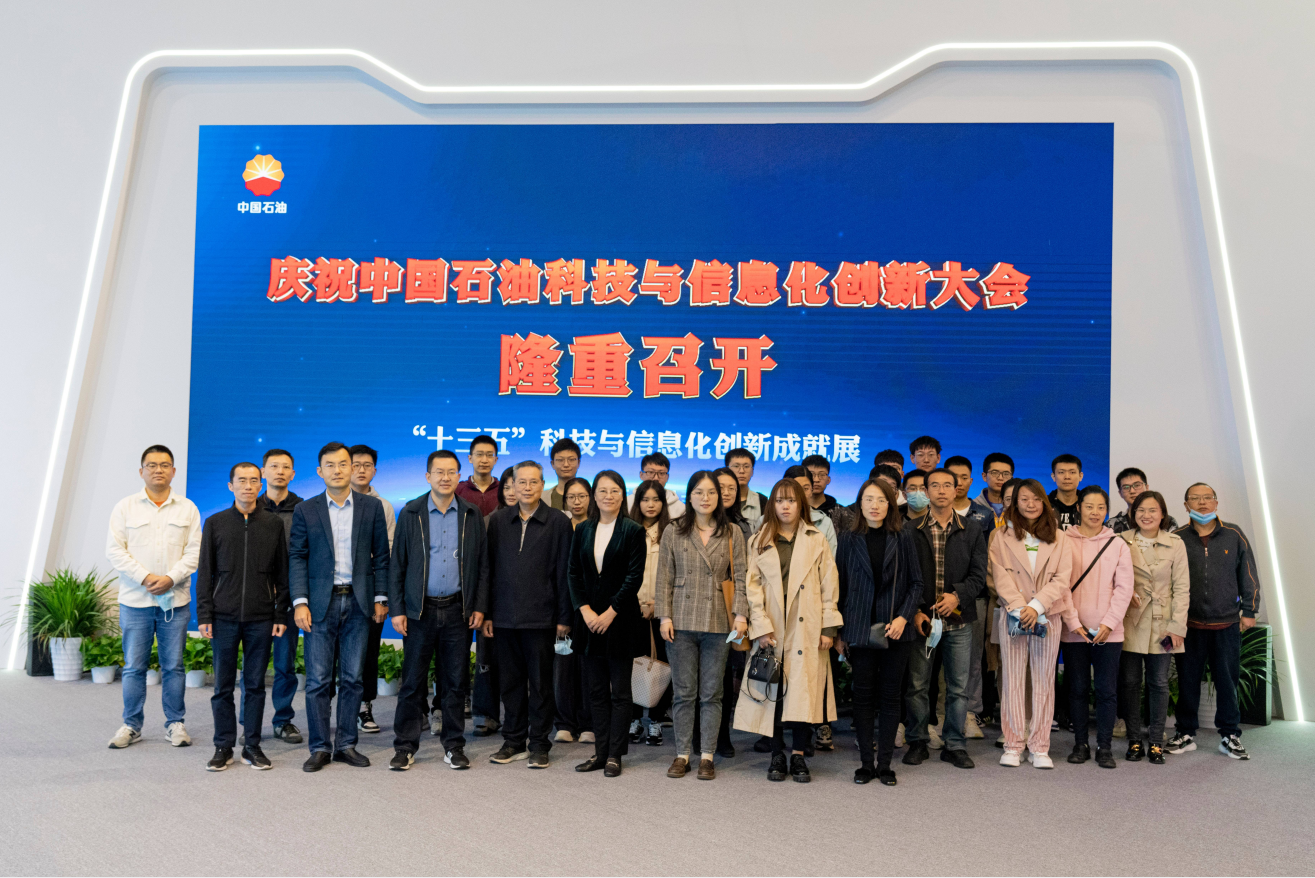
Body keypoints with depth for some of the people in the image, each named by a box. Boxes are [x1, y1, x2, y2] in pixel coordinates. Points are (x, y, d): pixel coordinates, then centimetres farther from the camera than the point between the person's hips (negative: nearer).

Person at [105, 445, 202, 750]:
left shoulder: (187, 508, 7)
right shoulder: (125, 507, 5)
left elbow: (194, 551, 2)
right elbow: (115, 550, -1)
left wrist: (170, 578, -11)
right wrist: (145, 578, -11)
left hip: (175, 600, 1)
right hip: (135, 599, 0)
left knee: (173, 665, 5)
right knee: (134, 666, 4)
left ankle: (175, 724, 15)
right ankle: (131, 726, 15)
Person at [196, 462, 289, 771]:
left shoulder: (273, 523, 5)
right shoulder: (215, 523, 5)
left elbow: (282, 573, 7)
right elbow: (205, 573, 5)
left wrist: (281, 614, 2)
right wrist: (204, 615, -1)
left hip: (261, 618, 0)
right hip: (224, 617, 0)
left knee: (255, 685, 6)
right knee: (223, 685, 5)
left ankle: (252, 746, 15)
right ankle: (224, 747, 15)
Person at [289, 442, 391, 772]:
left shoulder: (372, 507, 5)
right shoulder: (305, 510, 4)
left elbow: (381, 556, 7)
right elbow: (297, 557, 1)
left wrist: (380, 597, 1)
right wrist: (300, 602, -8)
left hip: (358, 602, 1)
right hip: (320, 603, -1)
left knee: (353, 679, 7)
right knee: (318, 680, 1)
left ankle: (346, 744, 18)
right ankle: (320, 747, 12)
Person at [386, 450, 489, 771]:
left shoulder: (472, 515, 5)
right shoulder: (411, 513, 2)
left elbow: (482, 564, 7)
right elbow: (397, 564, 2)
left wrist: (479, 607, 1)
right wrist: (396, 609, -3)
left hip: (457, 610, 1)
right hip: (419, 610, -1)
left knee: (456, 681, 7)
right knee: (412, 681, 3)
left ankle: (454, 746, 18)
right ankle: (405, 747, 14)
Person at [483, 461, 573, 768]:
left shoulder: (558, 522, 0)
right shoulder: (498, 520, 8)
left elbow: (563, 573, 0)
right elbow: (489, 568, 10)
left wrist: (564, 617, -4)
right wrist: (486, 613, 6)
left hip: (540, 617, -3)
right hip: (504, 616, 3)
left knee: (540, 684, 4)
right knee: (511, 682, 11)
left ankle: (539, 745, 15)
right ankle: (514, 741, 23)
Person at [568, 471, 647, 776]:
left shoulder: (633, 531, -4)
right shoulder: (583, 531, 9)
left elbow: (634, 577, -9)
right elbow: (573, 573, 7)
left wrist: (610, 613, -12)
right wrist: (585, 610, -5)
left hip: (620, 621, -4)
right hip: (590, 619, 4)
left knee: (620, 692, 2)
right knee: (597, 691, 9)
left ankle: (614, 755, 9)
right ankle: (600, 752, 17)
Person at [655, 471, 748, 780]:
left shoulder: (732, 534, 6)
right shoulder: (673, 533, 6)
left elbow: (740, 578, 4)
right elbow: (664, 579, 5)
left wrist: (740, 614, -6)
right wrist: (665, 616, -2)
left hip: (717, 624, 0)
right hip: (681, 622, 0)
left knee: (711, 693, 5)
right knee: (684, 692, 5)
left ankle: (706, 756, 14)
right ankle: (682, 754, 15)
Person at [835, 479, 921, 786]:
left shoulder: (903, 537, 3)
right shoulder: (849, 539, 3)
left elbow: (916, 582, 4)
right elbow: (840, 586, 5)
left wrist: (903, 617, -10)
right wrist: (838, 632, 3)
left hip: (895, 629, 0)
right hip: (860, 630, 0)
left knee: (890, 696, 6)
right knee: (863, 696, 4)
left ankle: (885, 764, 15)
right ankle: (866, 763, 14)